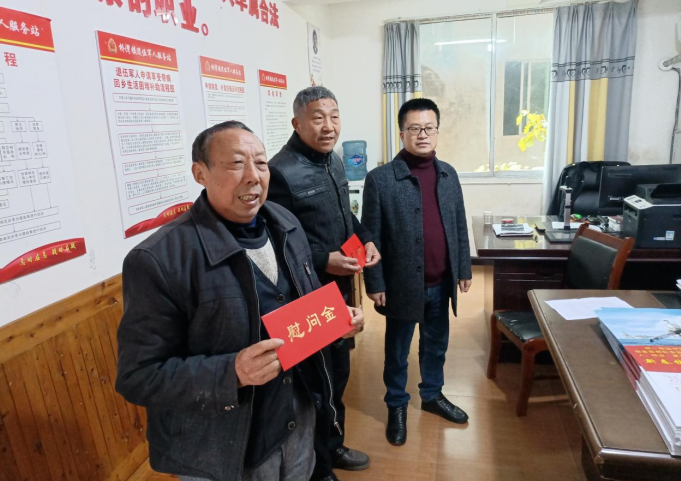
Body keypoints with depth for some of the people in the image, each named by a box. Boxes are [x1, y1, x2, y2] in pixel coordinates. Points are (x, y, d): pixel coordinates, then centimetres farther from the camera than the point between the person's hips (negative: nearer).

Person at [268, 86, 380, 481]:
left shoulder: (334, 161, 8)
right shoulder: (281, 171, -20)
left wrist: (366, 239, 0)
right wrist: (323, 261, -27)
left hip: (340, 287, 9)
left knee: (339, 371, 23)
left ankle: (334, 445, 46)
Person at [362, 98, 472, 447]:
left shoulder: (448, 174, 4)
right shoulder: (380, 179, -12)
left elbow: (460, 227, 10)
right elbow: (371, 237, -10)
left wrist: (463, 269, 10)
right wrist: (374, 284, -10)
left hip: (441, 283, 5)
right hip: (403, 284, -4)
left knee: (436, 344, 21)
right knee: (397, 350, 14)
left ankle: (432, 395, 44)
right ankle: (397, 406, 34)